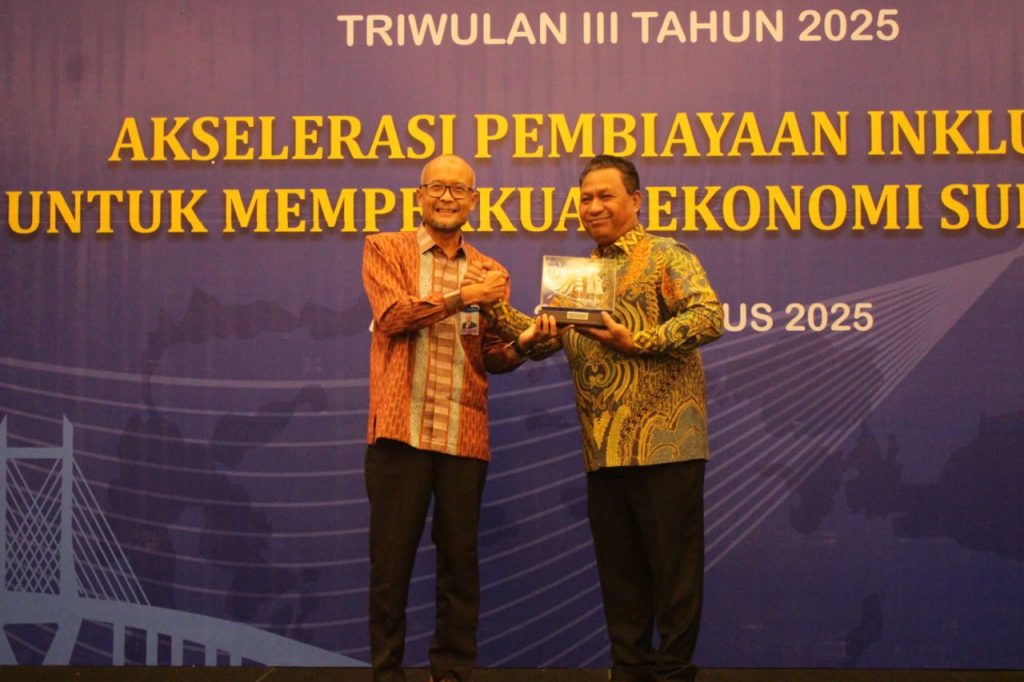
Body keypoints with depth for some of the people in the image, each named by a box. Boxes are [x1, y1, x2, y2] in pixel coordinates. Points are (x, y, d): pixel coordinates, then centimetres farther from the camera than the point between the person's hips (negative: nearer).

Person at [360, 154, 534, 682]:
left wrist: (525, 342, -12)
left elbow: (493, 357, 8)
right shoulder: (385, 249, 7)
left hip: (464, 437, 3)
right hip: (400, 431, -3)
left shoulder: (490, 274, 15)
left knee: (460, 563, 7)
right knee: (390, 560, 3)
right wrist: (462, 297, -11)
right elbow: (393, 315, -10)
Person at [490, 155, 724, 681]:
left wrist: (635, 342, -18)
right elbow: (543, 339, 12)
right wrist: (496, 308, -5)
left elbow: (708, 317, -14)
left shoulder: (664, 257, 0)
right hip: (603, 450, 6)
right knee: (618, 569, 12)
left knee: (673, 567, 1)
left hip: (664, 441, -6)